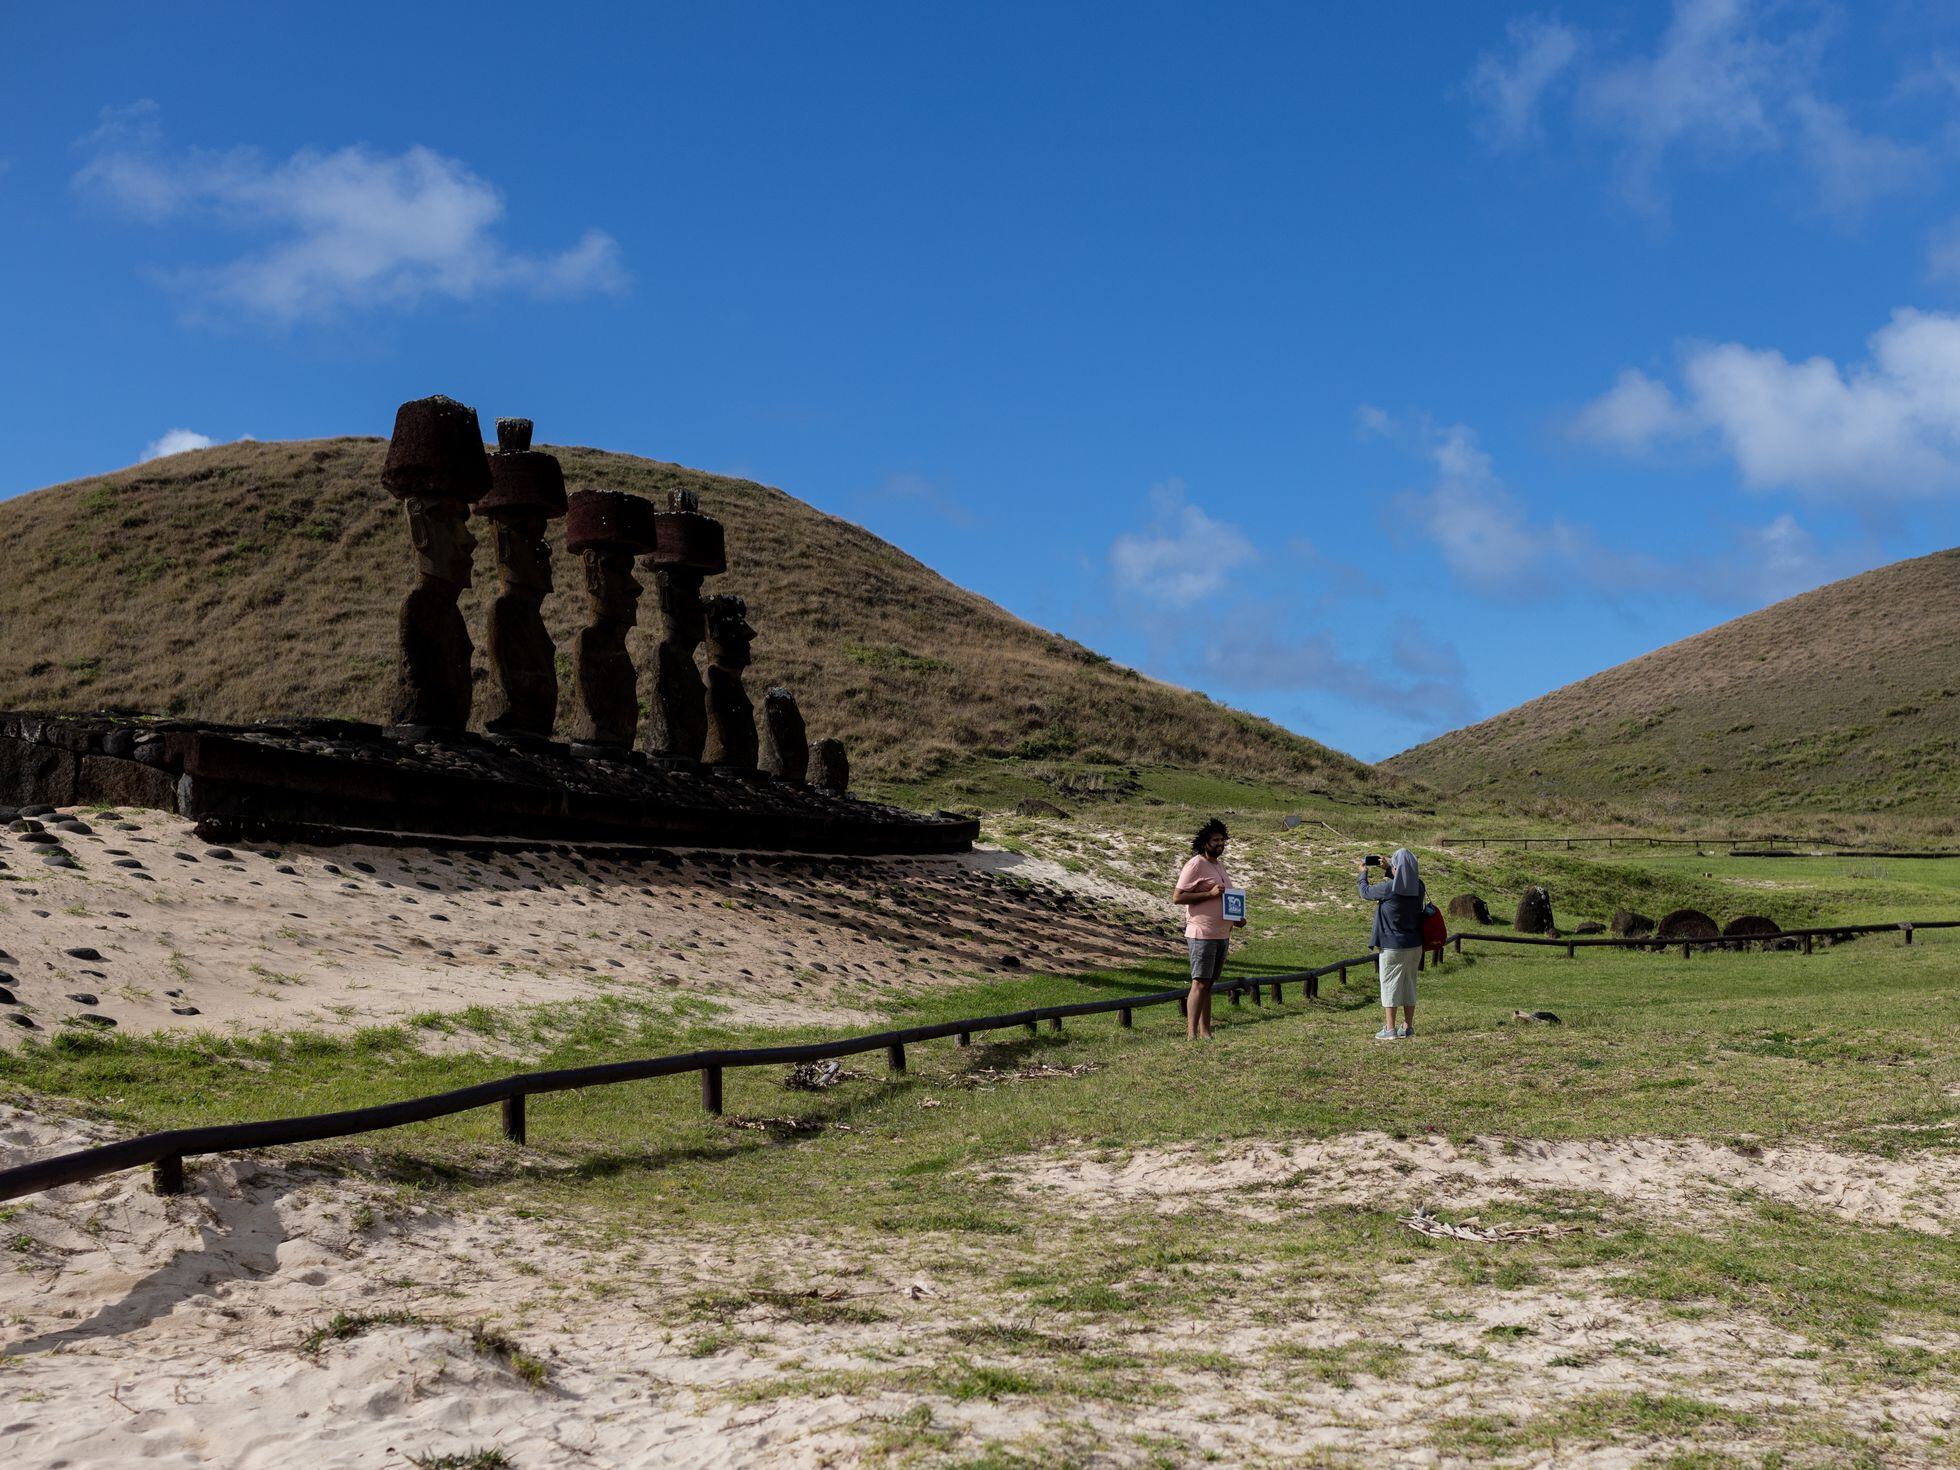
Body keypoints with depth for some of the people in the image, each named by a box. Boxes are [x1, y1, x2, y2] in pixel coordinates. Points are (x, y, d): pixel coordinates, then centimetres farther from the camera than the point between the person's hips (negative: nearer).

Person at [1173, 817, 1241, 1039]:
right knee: (1200, 983, -11)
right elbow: (1177, 897, -15)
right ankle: (1191, 1033, -12)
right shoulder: (1195, 865, -9)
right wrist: (1209, 894, -20)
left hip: (1222, 935, 8)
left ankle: (1205, 1032, 11)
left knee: (1208, 984, 9)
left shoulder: (1219, 864, 18)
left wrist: (1235, 918, 13)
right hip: (1202, 935, -8)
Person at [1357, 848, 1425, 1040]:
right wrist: (1387, 870, 24)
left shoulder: (1389, 889, -20)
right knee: (1409, 986, 14)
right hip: (1415, 945, 6)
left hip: (1392, 947, -6)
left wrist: (1363, 873, 15)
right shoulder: (1418, 887, -3)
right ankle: (1408, 1027, 20)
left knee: (1390, 985, 2)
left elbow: (1365, 891, -3)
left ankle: (1389, 1030, 3)